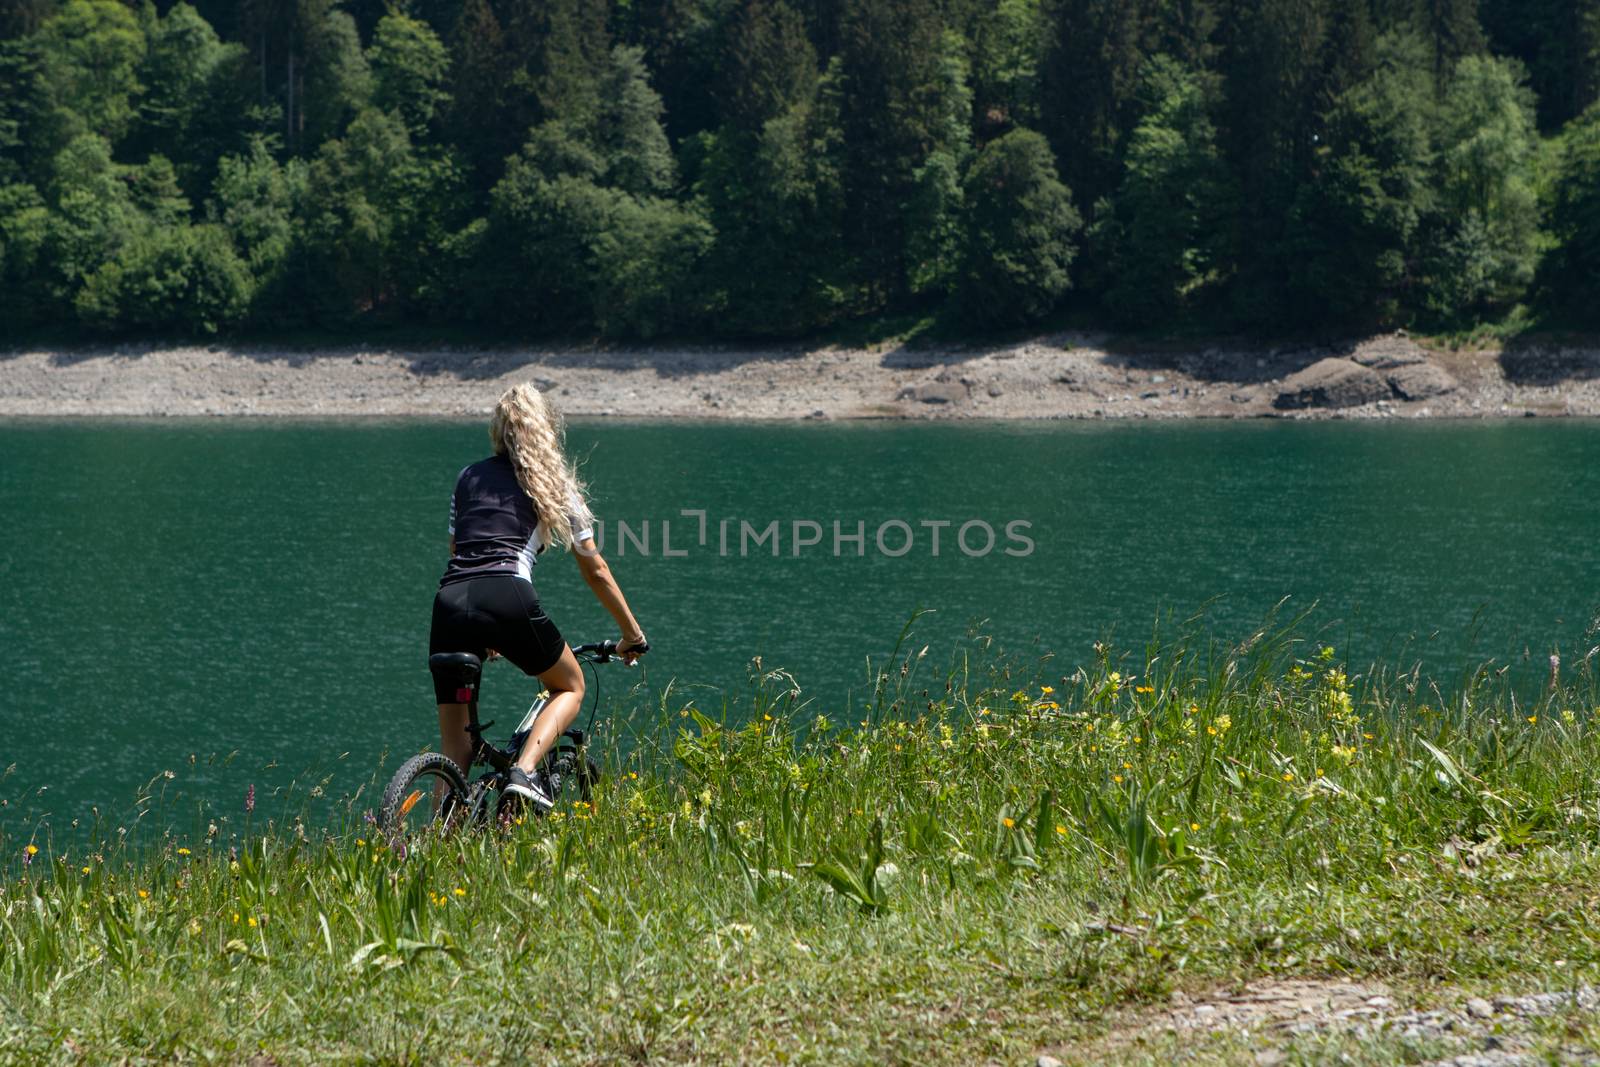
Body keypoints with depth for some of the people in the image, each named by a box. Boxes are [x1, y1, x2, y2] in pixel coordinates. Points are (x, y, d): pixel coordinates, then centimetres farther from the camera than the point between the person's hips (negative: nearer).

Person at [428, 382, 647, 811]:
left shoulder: (468, 478, 26)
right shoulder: (556, 486, 18)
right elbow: (596, 571, 22)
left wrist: (479, 636, 45)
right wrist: (632, 634, 33)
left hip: (449, 602, 3)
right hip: (508, 597, -3)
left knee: (454, 754, 10)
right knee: (571, 687, 22)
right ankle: (523, 773, -2)